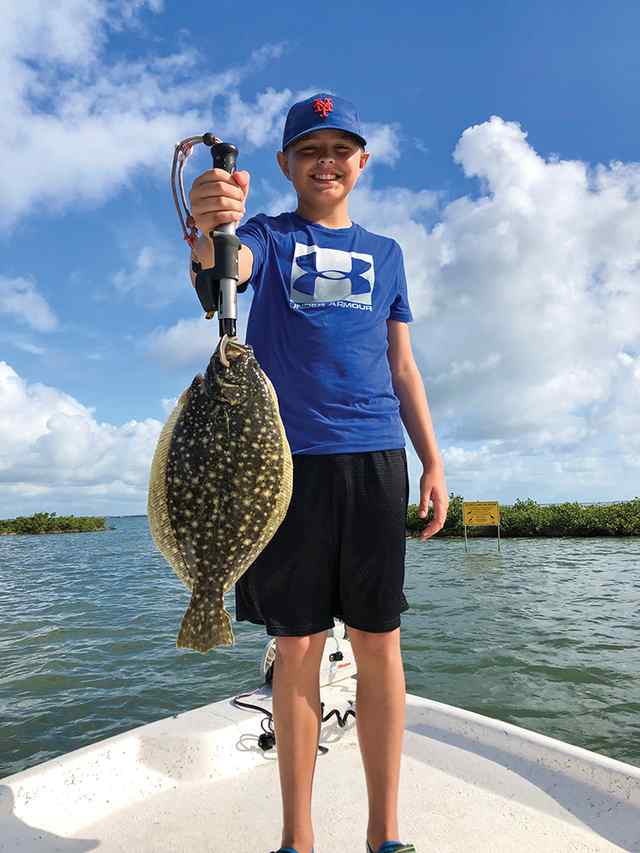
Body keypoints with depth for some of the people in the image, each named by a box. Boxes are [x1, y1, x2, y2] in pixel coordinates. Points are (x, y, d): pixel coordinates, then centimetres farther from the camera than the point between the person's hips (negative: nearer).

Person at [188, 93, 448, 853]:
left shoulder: (384, 253, 20)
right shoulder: (269, 236, 12)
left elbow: (402, 368, 17)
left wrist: (433, 462, 9)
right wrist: (209, 230, -36)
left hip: (373, 458, 2)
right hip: (287, 460, -2)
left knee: (378, 645, 4)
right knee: (297, 648, 4)